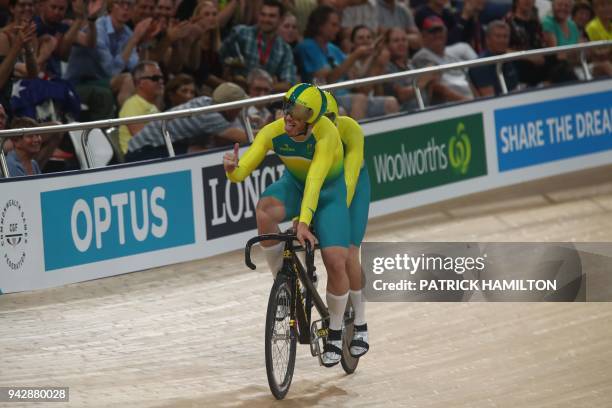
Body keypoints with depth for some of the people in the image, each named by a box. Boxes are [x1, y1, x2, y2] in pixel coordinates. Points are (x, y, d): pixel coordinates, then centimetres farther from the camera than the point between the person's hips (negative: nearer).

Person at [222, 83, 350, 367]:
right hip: (294, 184, 3)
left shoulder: (325, 134, -36)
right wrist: (232, 168, -51)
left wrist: (303, 223, -55)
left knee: (335, 261, -18)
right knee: (265, 212, -33)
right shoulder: (272, 132, -25)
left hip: (330, 190, -2)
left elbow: (315, 180, -45)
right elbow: (242, 172, -26)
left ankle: (335, 333, 7)